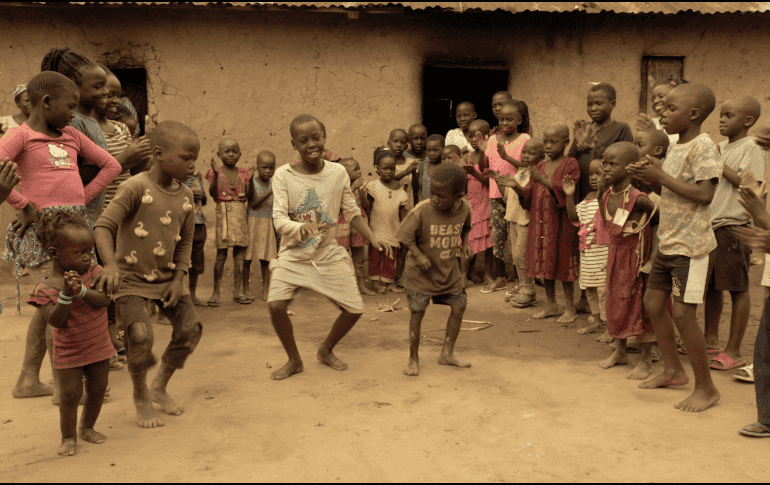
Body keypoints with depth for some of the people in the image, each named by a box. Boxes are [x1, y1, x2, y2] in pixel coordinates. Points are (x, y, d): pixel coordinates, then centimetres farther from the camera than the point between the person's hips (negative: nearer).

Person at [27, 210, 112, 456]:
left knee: (98, 388, 12)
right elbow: (56, 321, -23)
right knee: (71, 393, -1)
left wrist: (81, 290, -36)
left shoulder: (93, 271, -8)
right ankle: (68, 436, 19)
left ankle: (87, 427, 34)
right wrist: (66, 295, -35)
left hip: (99, 345, 3)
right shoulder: (45, 288, -16)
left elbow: (104, 300, -21)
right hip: (68, 351, -3)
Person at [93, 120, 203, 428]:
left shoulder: (186, 196, 1)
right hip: (131, 278, -5)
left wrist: (178, 280, -4)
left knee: (190, 329, -3)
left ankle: (160, 387, 21)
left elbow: (185, 243, 7)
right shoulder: (136, 187, -17)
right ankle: (140, 396, 8)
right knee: (140, 335, -20)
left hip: (166, 277, 6)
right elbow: (103, 226, -22)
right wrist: (110, 265, -38)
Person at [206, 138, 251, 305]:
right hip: (223, 213, -3)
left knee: (240, 253, 4)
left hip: (241, 214, 3)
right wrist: (216, 174, -21)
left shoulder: (243, 173, 8)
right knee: (221, 254, -2)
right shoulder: (215, 172, 2)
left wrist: (250, 178, -12)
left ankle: (238, 291, 13)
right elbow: (213, 193, -11)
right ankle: (216, 292, 6)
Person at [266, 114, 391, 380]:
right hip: (293, 255, -2)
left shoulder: (338, 172, -4)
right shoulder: (284, 175, -11)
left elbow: (352, 212, 4)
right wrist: (300, 228, -39)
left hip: (329, 254, 2)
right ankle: (294, 360, 7)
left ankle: (326, 350, 30)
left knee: (355, 309, 0)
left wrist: (373, 239, -9)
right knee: (276, 304, -21)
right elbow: (279, 219, -18)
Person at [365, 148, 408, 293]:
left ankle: (389, 282, 21)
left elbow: (402, 212, 7)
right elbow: (368, 207, -1)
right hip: (377, 228, -2)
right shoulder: (373, 186, -6)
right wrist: (367, 222, -5)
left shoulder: (399, 189, 2)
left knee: (391, 256, 9)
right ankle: (375, 281, 19)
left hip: (393, 230, 2)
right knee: (375, 255, 6)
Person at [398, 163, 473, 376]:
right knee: (417, 311, -4)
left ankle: (447, 353, 24)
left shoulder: (464, 208, -11)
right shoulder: (422, 210, -24)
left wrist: (465, 242, -4)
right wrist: (418, 254, -24)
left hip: (448, 269, 5)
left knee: (459, 305, 7)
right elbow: (406, 234, -13)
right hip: (421, 270, -4)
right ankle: (413, 359, 13)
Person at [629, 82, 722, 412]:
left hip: (692, 247, -9)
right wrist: (650, 179, 0)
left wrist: (661, 176, -19)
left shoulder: (702, 146, -14)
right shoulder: (674, 147, 12)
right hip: (667, 243, 9)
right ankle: (673, 370, 30)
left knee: (683, 314, -8)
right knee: (653, 304, 13)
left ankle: (706, 388, 9)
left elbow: (704, 194, -24)